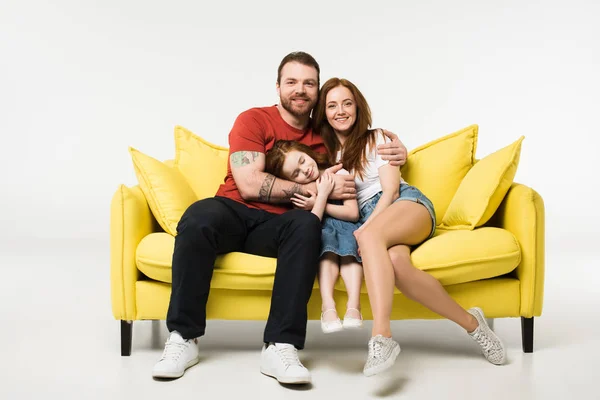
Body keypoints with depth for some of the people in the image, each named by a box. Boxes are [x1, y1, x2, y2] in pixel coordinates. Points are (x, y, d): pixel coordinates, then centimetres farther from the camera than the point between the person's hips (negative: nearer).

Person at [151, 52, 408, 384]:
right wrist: (319, 189, -14)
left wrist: (393, 152, 8)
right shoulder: (253, 120, 2)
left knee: (307, 223, -33)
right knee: (199, 217, -36)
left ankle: (280, 347, -37)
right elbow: (250, 185, -11)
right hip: (235, 212, -2)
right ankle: (183, 338, -25)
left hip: (277, 224, 2)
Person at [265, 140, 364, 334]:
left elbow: (353, 214, -12)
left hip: (345, 226, 0)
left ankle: (353, 305, -48)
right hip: (322, 231, 0)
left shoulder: (339, 174, -8)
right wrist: (323, 193, -22)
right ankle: (328, 306, -46)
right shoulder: (297, 194, -8)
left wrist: (317, 205, -16)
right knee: (327, 242, -34)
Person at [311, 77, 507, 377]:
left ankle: (381, 337, -48)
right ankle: (470, 323, -24)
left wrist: (367, 227, -15)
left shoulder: (378, 139, 14)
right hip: (366, 222, 2)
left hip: (408, 205, -1)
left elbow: (390, 188, 1)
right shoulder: (324, 153, 21)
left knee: (369, 236, -39)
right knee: (395, 262, -37)